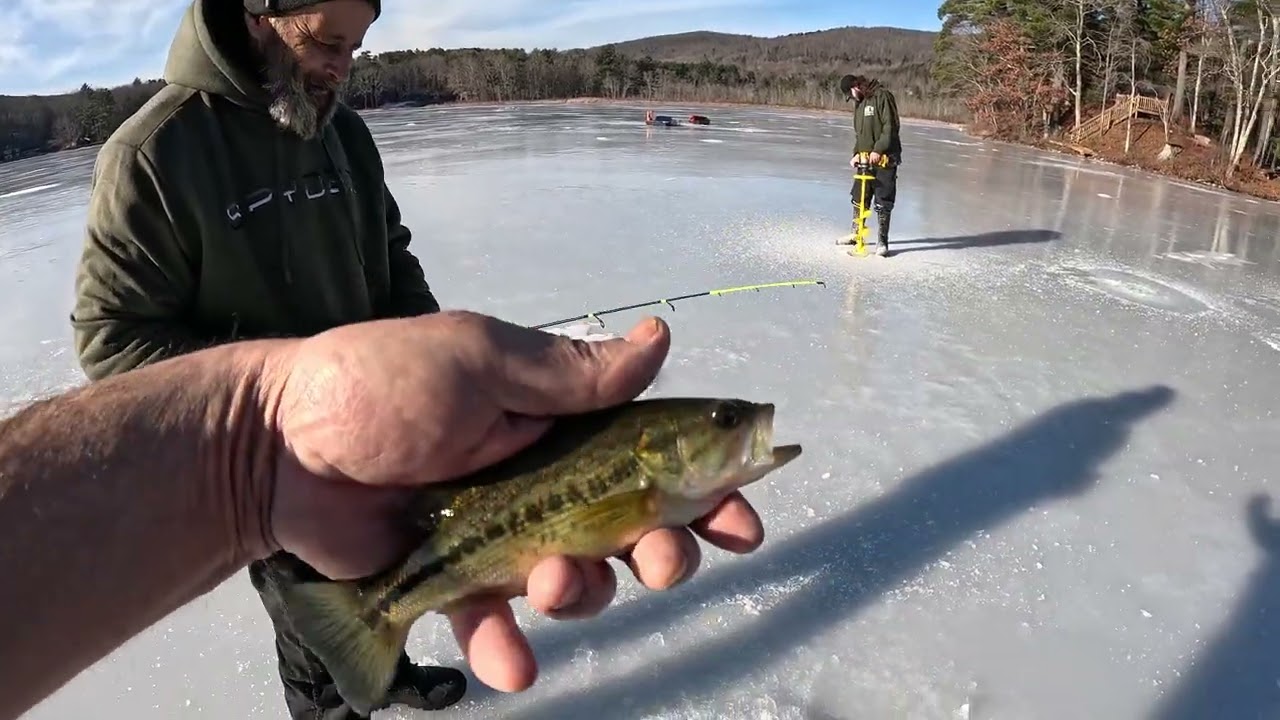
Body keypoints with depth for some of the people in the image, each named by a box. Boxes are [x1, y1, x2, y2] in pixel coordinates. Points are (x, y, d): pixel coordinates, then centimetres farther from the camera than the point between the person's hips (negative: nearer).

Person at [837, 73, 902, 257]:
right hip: (865, 159, 8)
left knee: (882, 203, -4)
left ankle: (882, 242, 2)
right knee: (858, 198, 14)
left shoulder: (882, 96, -10)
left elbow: (891, 126, -15)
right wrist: (857, 153, 8)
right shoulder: (858, 102, 16)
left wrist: (878, 150, -20)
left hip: (884, 158, -8)